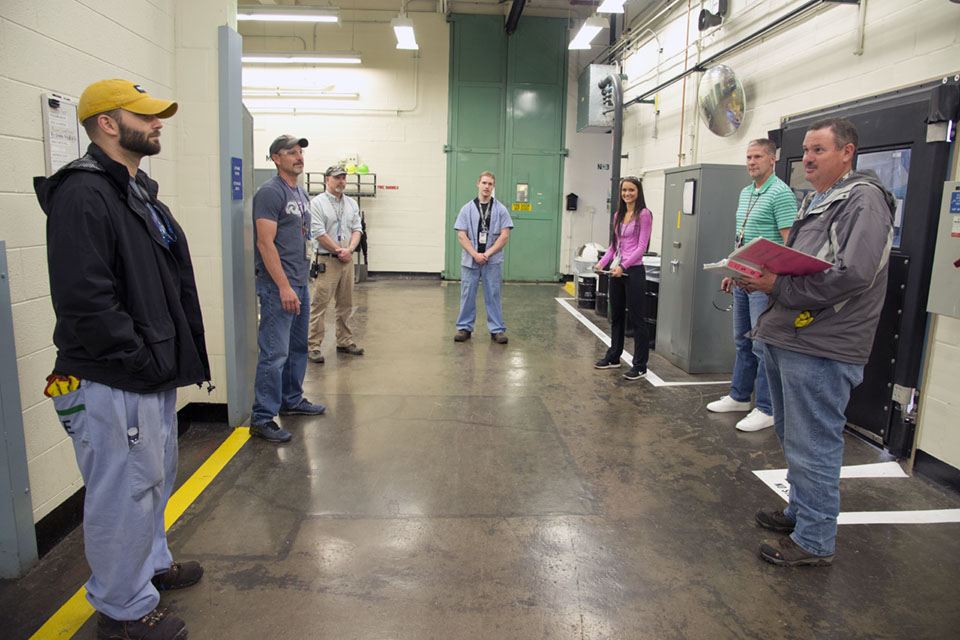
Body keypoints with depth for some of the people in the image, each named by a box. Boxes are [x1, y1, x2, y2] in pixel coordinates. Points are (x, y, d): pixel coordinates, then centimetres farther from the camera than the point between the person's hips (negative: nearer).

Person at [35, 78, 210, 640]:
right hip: (113, 385, -10)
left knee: (155, 478, 24)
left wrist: (171, 359, 11)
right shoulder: (83, 194, -18)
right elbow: (84, 302, -26)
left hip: (154, 376, 10)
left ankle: (151, 564, 45)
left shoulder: (139, 191, 15)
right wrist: (145, 360, -19)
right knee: (123, 492, 5)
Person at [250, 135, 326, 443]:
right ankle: (262, 418, 0)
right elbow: (266, 243, -18)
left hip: (300, 283, 9)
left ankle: (291, 401, 31)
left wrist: (301, 281, 18)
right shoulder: (270, 192, -12)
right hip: (278, 285, -9)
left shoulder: (301, 193, 16)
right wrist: (284, 287, -23)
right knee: (275, 352, -8)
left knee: (298, 347, 17)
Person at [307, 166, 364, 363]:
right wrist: (339, 250, -11)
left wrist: (349, 249, -8)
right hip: (326, 260, -6)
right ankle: (314, 345, -1)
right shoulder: (318, 203, -4)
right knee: (319, 304, -6)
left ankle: (344, 342, 22)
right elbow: (318, 233, -12)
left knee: (346, 304, 12)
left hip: (347, 260, 6)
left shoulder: (351, 204, 15)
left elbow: (357, 229, 9)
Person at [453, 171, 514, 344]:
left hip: (493, 262, -1)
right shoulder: (466, 209, 5)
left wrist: (487, 253, -11)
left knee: (493, 295, 3)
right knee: (467, 295, 6)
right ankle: (464, 328, 17)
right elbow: (461, 235, -1)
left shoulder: (500, 209, 3)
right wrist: (475, 254, -13)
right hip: (469, 260, 1)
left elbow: (504, 236, -3)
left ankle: (497, 330, 10)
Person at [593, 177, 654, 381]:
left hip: (633, 271, -7)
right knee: (616, 316, 17)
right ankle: (613, 357, 30)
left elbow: (642, 246, -13)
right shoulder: (618, 215, 14)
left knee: (636, 319, -3)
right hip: (616, 271, 8)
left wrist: (623, 266, -21)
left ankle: (640, 367, 5)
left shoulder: (644, 214, -8)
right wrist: (602, 262, 2)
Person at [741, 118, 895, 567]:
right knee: (791, 436, 21)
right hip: (784, 338, 10)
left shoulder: (864, 200, -10)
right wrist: (760, 275, 5)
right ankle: (800, 510, 38)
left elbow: (853, 274, -23)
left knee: (813, 446, 0)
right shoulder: (812, 202, 19)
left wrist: (780, 286, -21)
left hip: (821, 348, -10)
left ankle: (814, 540, 14)